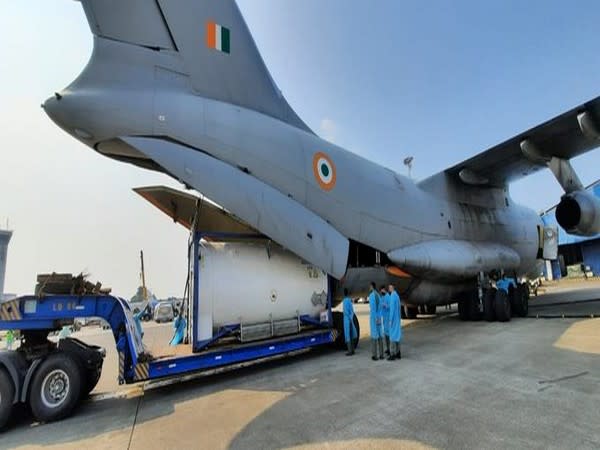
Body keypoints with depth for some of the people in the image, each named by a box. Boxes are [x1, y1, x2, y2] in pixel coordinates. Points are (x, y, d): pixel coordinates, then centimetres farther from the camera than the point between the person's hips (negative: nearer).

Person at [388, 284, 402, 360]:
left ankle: (392, 354, -2)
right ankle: (398, 354, 18)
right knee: (397, 335, 12)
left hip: (393, 319, -10)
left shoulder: (392, 296, -18)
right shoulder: (397, 295, 12)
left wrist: (390, 320, -18)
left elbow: (392, 309, -20)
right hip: (397, 319, 10)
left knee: (392, 336, -5)